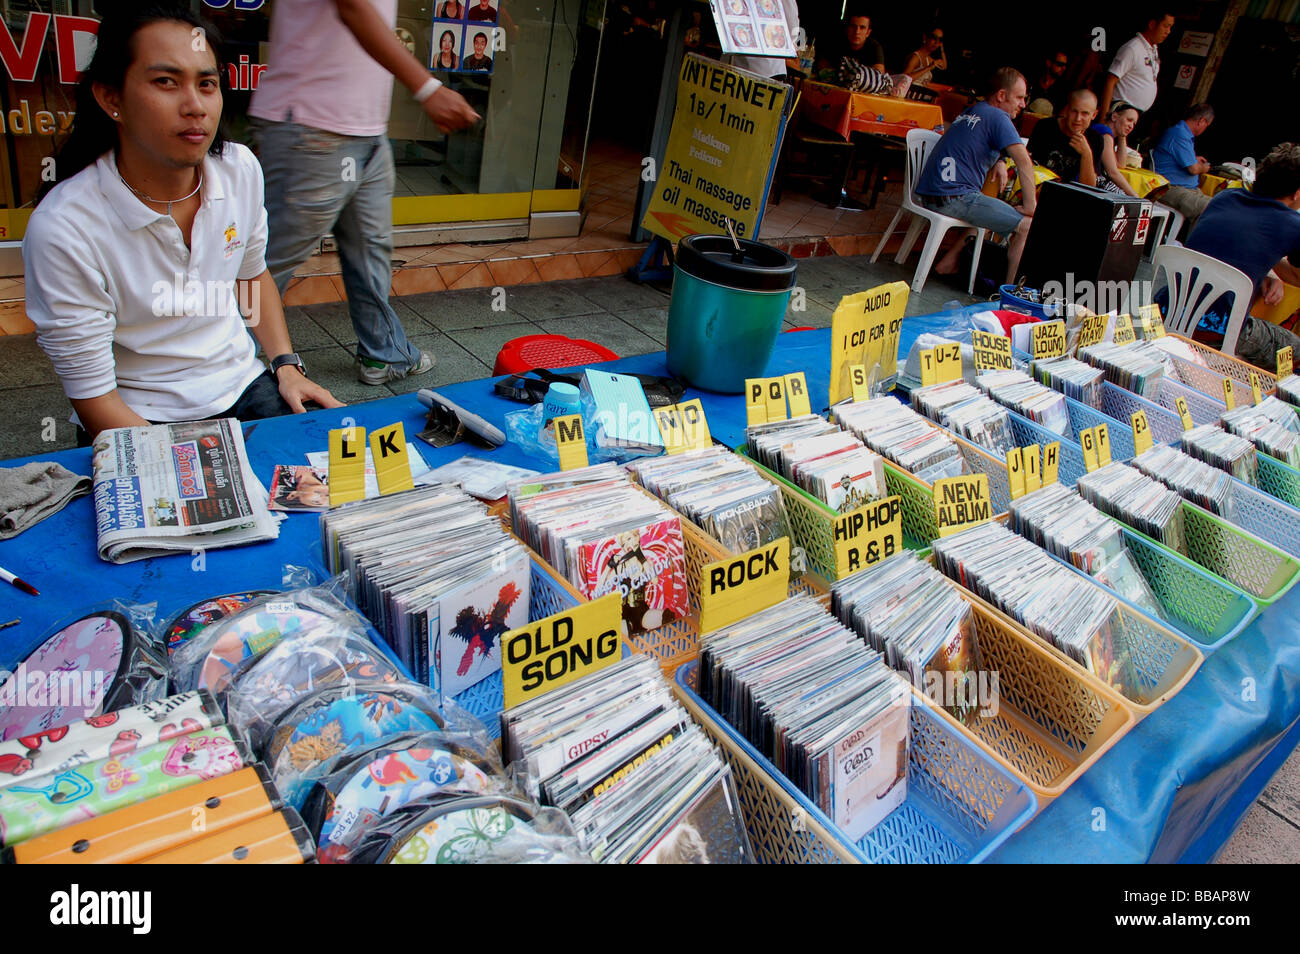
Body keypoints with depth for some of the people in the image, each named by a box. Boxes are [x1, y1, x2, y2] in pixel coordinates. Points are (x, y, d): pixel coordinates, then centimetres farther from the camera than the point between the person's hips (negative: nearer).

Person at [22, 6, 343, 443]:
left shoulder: (241, 170, -3)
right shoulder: (63, 228, -20)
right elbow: (93, 398, -15)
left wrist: (287, 366, 3)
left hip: (243, 388, 5)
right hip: (140, 419, -4)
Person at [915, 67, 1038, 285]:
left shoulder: (971, 112, 21)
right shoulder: (997, 117, -6)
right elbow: (1024, 163, -15)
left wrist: (1000, 162, 17)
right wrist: (1029, 206, -9)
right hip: (953, 197, -10)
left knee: (990, 212, 32)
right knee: (1027, 225, -8)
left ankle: (949, 262, 23)